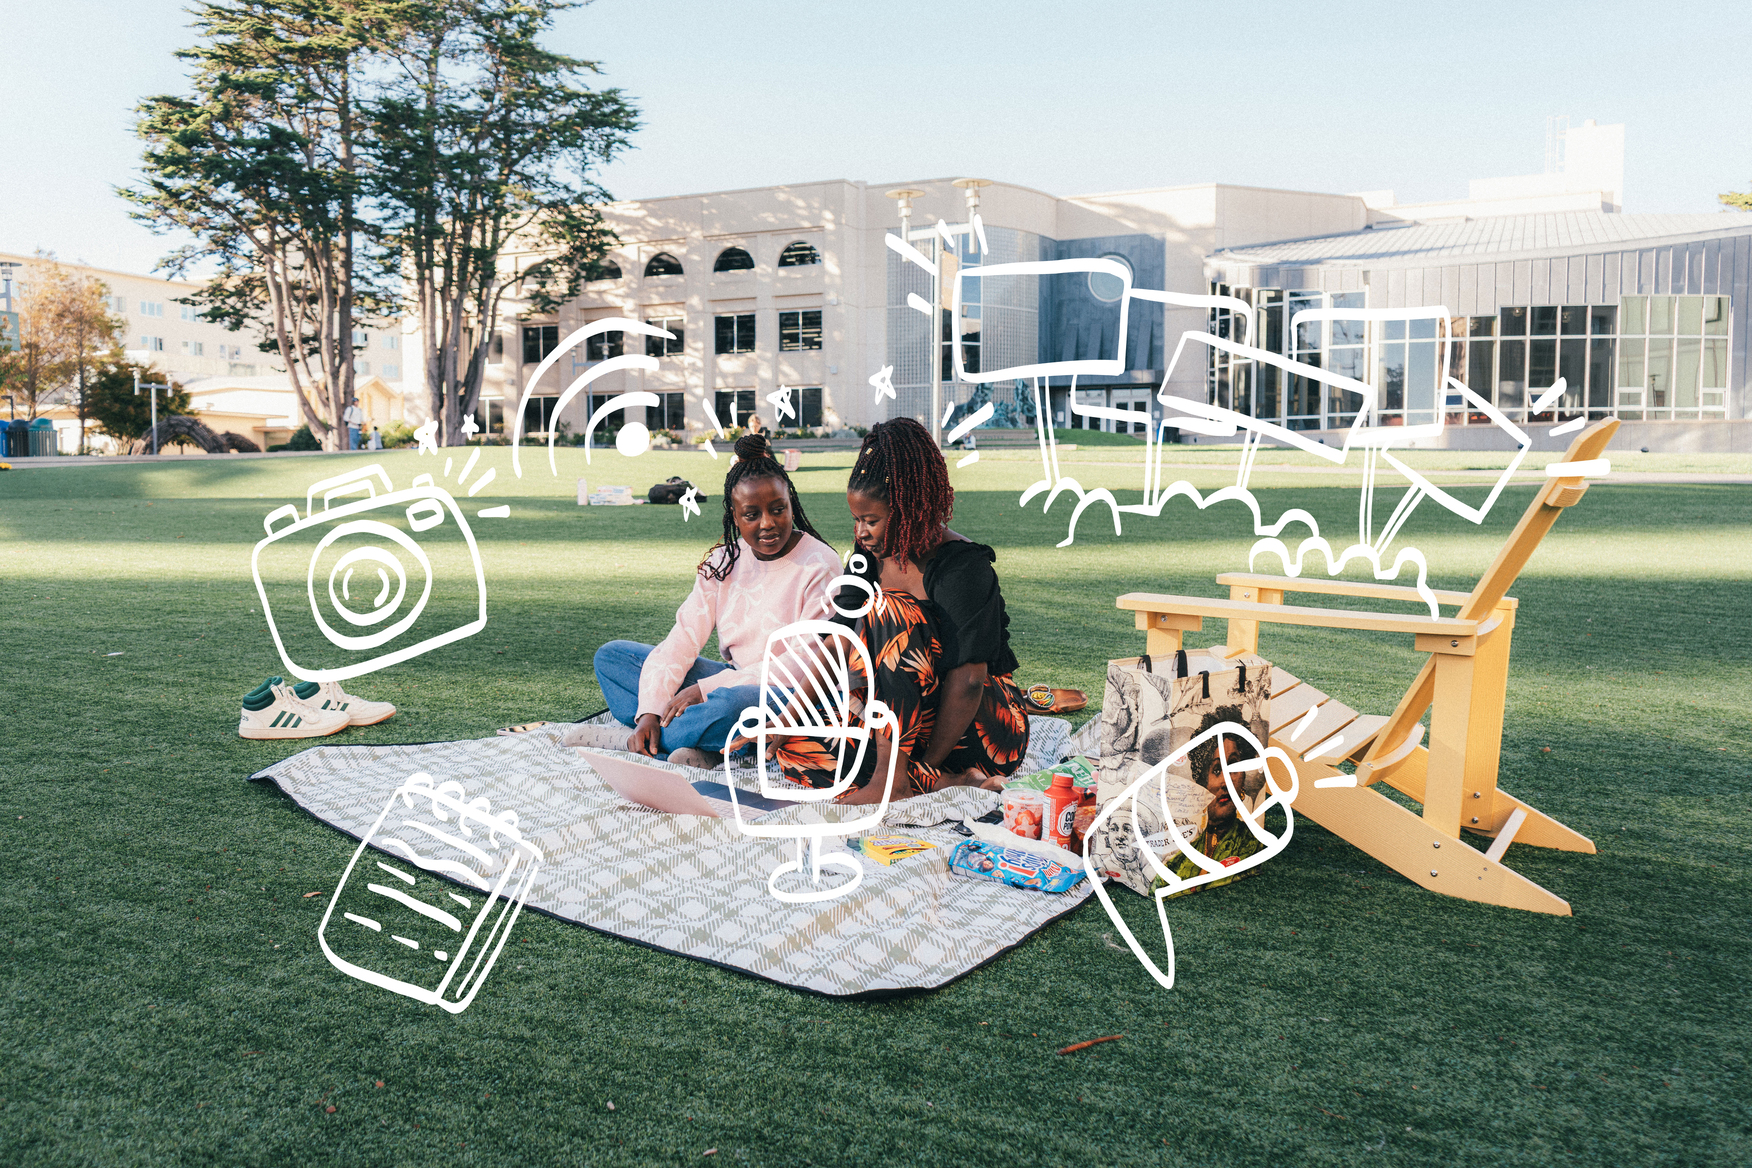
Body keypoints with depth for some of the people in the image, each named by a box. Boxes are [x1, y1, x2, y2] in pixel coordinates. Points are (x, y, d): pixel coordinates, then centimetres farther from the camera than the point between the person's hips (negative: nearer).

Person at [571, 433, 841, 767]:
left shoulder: (819, 565, -13)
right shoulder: (724, 560, 5)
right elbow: (683, 639, -1)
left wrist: (705, 689, -20)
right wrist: (650, 709, -17)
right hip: (733, 681, 7)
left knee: (732, 703, -41)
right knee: (611, 656, 0)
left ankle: (628, 741, -14)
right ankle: (700, 746, -22)